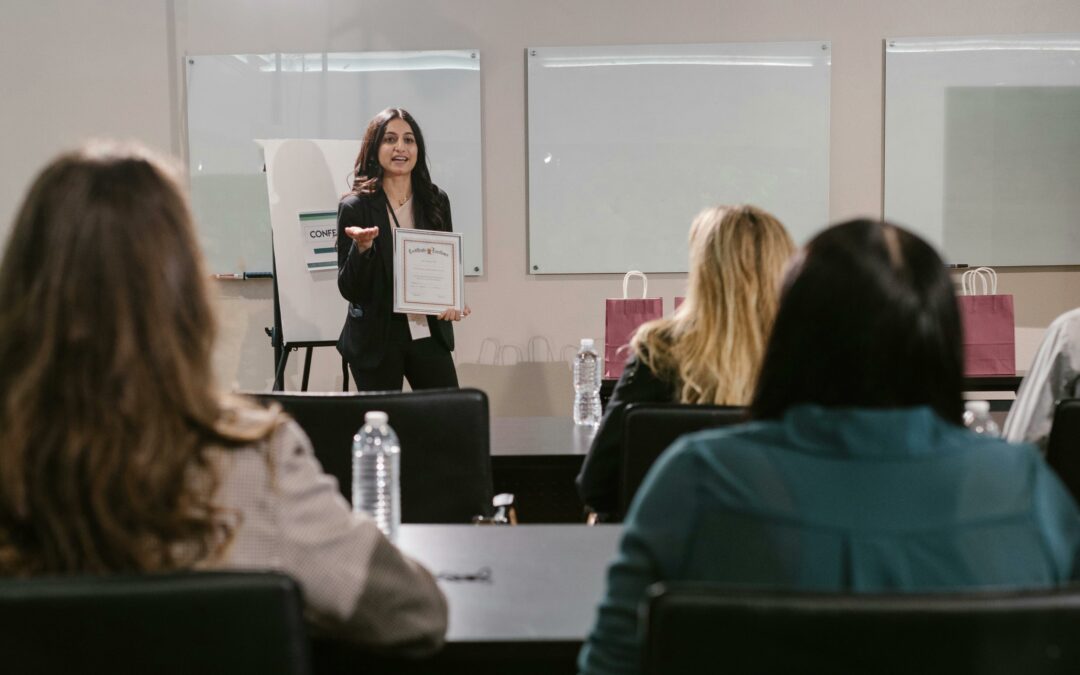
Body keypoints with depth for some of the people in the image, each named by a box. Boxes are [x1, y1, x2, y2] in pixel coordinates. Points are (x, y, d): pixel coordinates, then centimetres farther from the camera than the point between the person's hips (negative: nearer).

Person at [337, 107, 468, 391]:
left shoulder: (436, 202, 4)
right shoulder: (355, 207, -6)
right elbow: (349, 289, -7)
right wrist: (362, 248, -25)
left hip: (429, 334, 3)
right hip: (377, 340, -3)